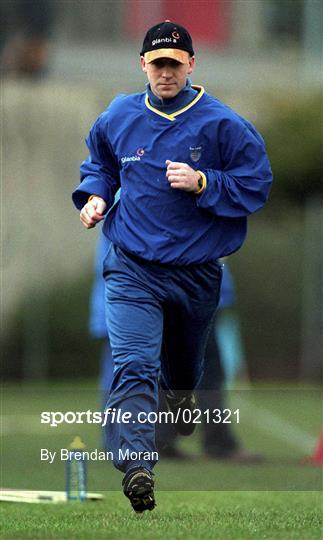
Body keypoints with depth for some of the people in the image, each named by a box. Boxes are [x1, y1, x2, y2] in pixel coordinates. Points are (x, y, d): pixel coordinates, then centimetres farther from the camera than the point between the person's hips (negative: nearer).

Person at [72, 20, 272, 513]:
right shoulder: (119, 117, 2)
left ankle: (181, 396, 62)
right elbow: (99, 161, 23)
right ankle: (135, 465, -33)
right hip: (133, 267, -1)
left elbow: (256, 187, -7)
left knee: (184, 361, 25)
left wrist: (203, 184, -21)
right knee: (134, 366, -20)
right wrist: (95, 194, 2)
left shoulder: (223, 125, -8)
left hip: (197, 269, 1)